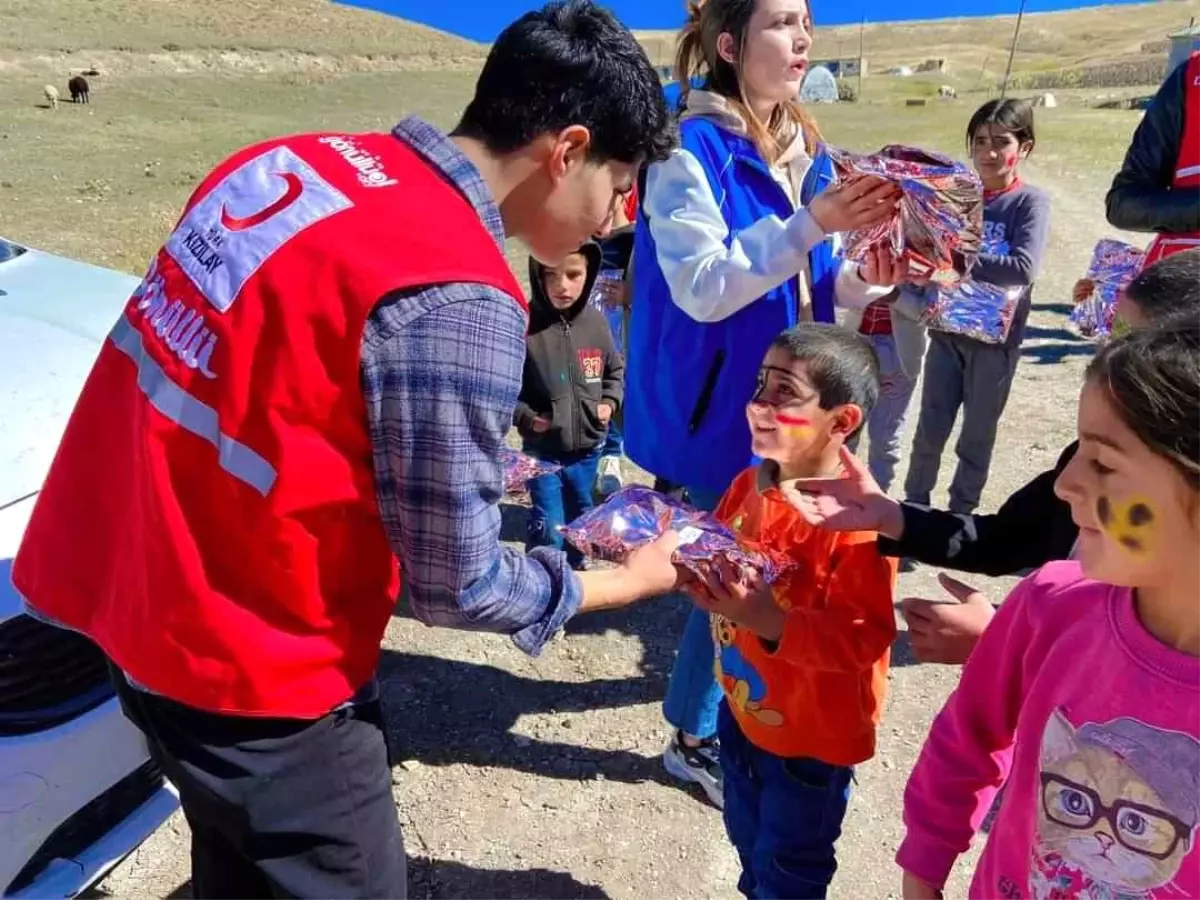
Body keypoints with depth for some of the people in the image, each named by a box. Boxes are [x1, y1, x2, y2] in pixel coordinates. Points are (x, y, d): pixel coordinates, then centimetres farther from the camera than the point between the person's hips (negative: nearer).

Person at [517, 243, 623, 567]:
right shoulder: (523, 324, -18)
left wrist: (610, 402, -1)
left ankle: (573, 571, 45)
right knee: (548, 530, -2)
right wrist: (525, 417, -19)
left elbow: (616, 369, 13)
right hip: (542, 450, -4)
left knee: (579, 521, 22)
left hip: (588, 448, 5)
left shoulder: (596, 322, -4)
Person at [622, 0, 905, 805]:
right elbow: (702, 288, -24)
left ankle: (729, 710, 43)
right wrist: (810, 224, -29)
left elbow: (805, 284, 11)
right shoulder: (691, 149, -15)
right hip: (717, 405, -7)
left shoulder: (802, 148, 8)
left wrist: (864, 278, -9)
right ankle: (696, 735, 27)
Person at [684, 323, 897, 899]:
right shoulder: (748, 486, -7)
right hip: (743, 709, 7)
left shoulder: (857, 517, -28)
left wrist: (771, 623, -41)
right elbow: (716, 563, 8)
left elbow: (865, 638, -30)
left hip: (813, 734, -6)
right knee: (748, 839, 30)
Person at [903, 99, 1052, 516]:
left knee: (977, 434, 10)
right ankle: (914, 504, 26)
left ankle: (961, 512, 26)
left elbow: (1023, 268, -22)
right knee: (930, 428, 9)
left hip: (996, 337, -3)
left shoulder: (1030, 202, -9)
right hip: (947, 329, 3)